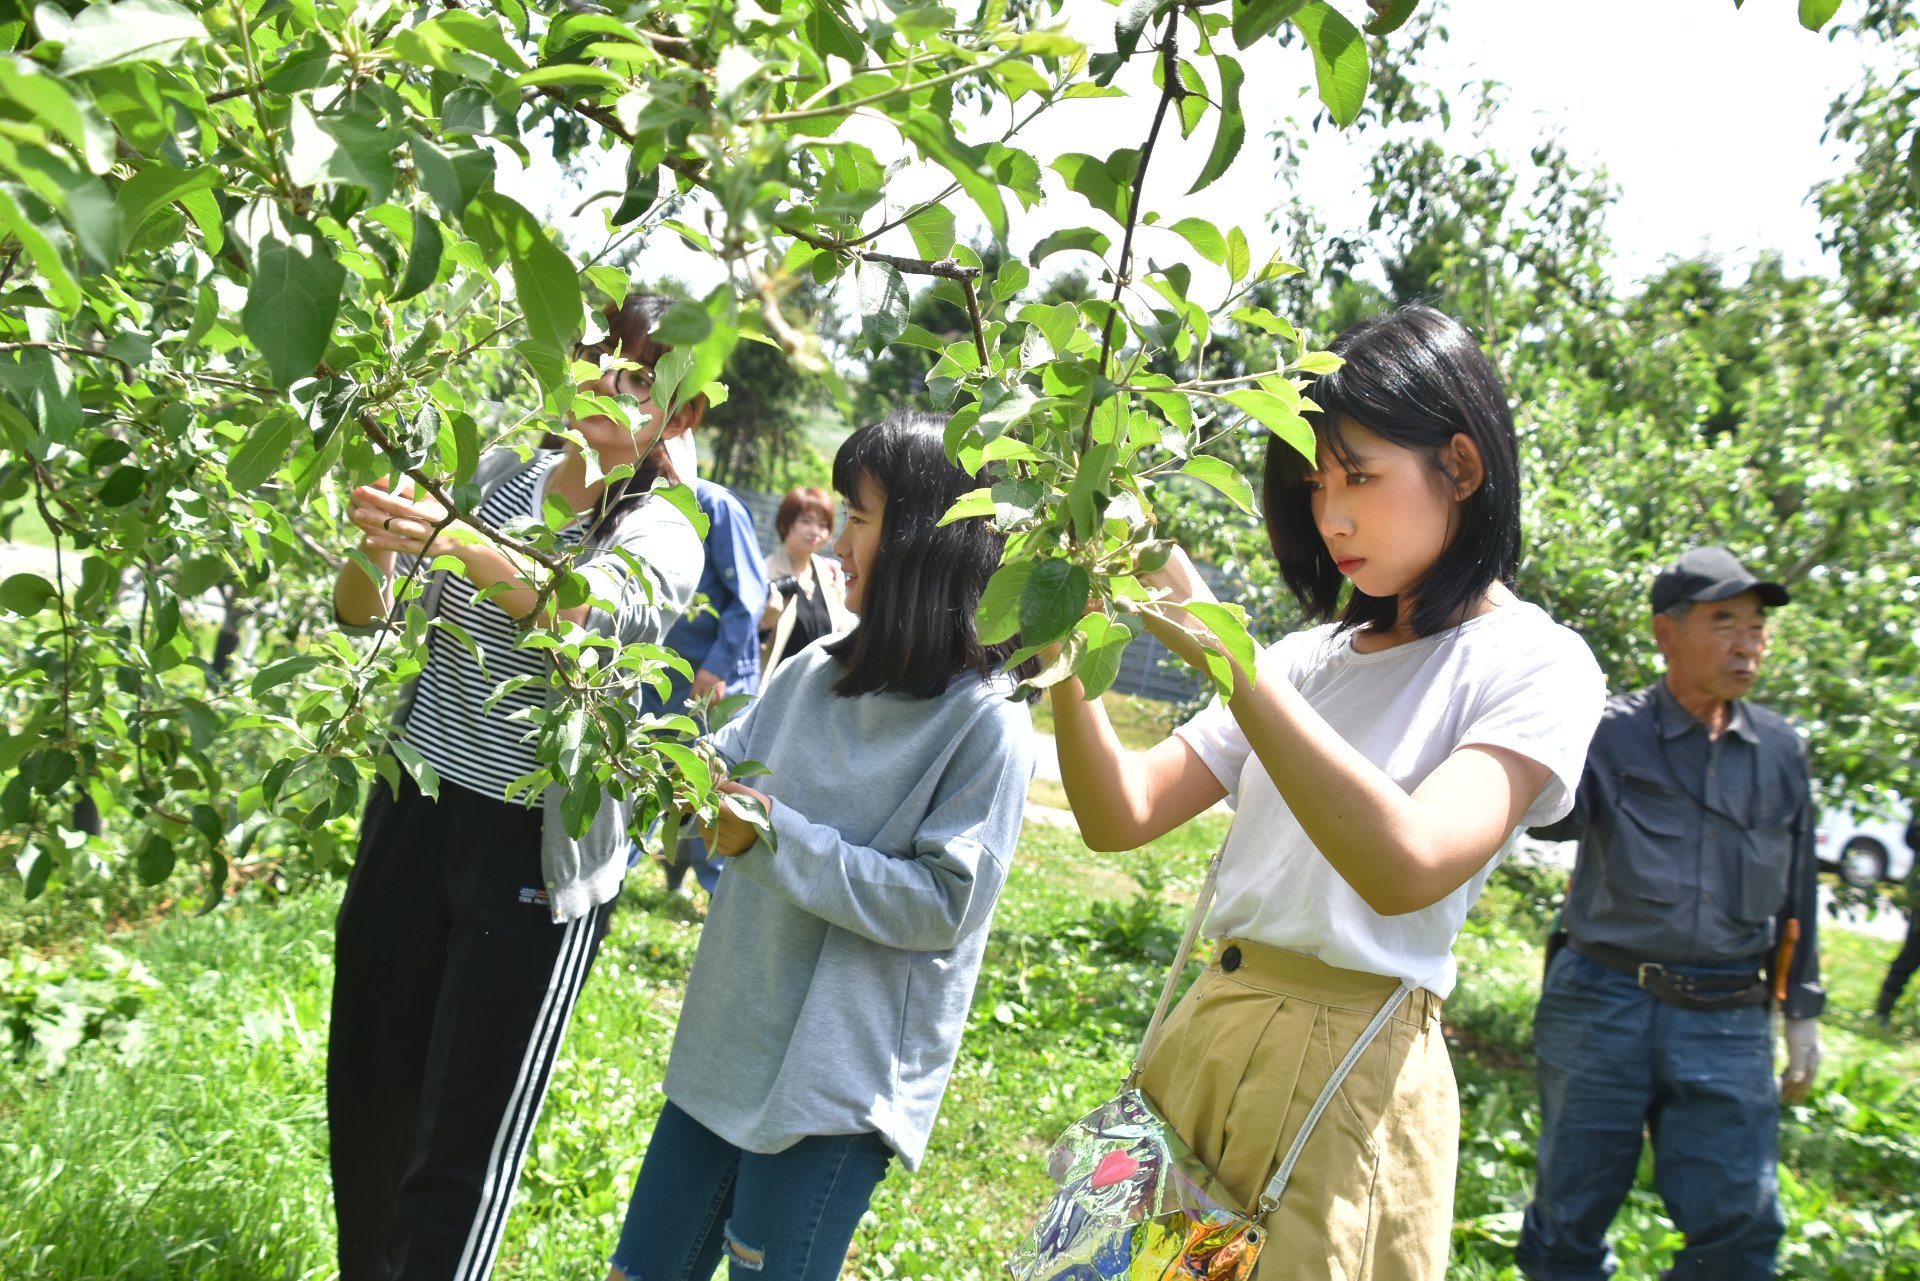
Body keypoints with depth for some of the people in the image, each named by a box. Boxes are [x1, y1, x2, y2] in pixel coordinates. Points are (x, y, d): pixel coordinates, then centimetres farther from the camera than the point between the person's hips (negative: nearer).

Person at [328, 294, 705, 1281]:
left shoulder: (664, 536, -8)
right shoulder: (495, 474, 4)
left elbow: (589, 603, -31)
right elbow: (364, 613, 1)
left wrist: (458, 540, -48)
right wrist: (374, 550, -22)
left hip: (537, 855, -4)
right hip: (412, 818, 4)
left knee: (463, 1149, -1)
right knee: (365, 1107, 15)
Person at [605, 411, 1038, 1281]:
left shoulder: (986, 724, -15)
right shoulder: (813, 674, 5)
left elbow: (943, 903, -18)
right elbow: (716, 775, 11)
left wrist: (777, 841, -21)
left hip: (836, 1083, -6)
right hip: (727, 1048, 7)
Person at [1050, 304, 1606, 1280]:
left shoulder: (1535, 666, -8)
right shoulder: (1311, 655, 10)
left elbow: (1407, 867, -27)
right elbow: (1119, 817, 4)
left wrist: (1226, 652, -30)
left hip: (1347, 1075, -6)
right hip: (1201, 1037, 6)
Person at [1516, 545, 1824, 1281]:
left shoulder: (1780, 750, 10)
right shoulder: (1613, 731, -3)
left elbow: (1796, 890, 18)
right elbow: (1553, 815, -21)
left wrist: (1802, 1012, 18)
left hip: (1728, 1024, 3)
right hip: (1604, 1004, -3)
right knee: (1572, 1212, 7)